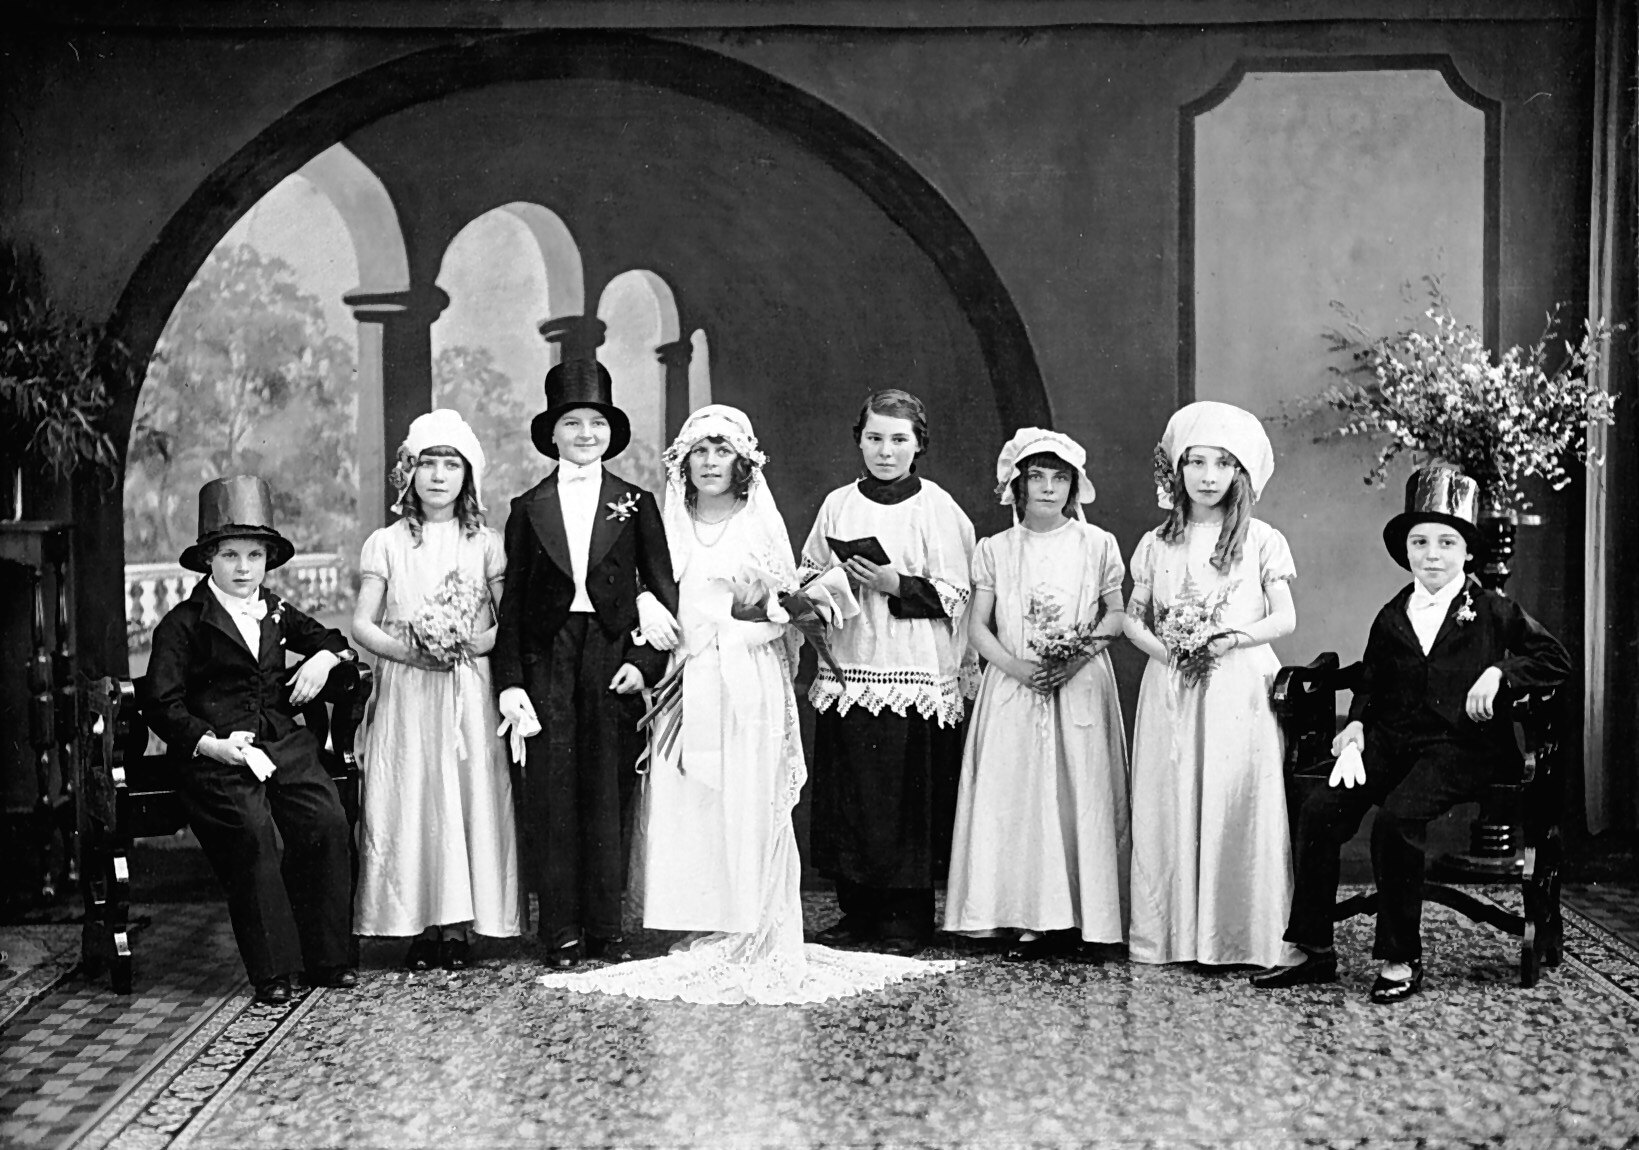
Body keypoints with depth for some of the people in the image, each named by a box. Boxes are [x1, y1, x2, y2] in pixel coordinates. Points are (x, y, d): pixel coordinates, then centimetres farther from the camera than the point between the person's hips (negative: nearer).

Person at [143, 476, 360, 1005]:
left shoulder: (277, 611, 20)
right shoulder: (182, 624, 5)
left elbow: (338, 640, 35)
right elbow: (163, 705, -1)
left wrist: (323, 658, 11)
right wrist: (213, 744, -15)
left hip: (285, 743, 4)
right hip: (217, 753, -4)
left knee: (327, 822, -20)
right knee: (252, 831, -28)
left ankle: (327, 958, -8)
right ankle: (273, 971, -17)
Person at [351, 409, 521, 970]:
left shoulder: (486, 544, 8)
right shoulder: (385, 544, 8)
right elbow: (361, 624, 3)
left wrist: (473, 644, -14)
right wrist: (406, 650, -13)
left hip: (471, 690, 0)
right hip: (406, 690, 0)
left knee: (471, 795, -4)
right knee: (411, 798, -4)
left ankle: (461, 925, 3)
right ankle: (423, 923, 3)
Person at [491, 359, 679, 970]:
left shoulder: (635, 504, 8)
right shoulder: (529, 507, 10)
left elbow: (662, 589, 6)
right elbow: (512, 599, 7)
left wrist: (644, 660, -6)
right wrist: (509, 680, -1)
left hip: (612, 655, 0)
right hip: (547, 657, 1)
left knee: (608, 794, 1)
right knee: (551, 797, -2)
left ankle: (605, 930, 9)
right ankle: (560, 933, 3)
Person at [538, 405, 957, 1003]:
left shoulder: (762, 523, 6)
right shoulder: (670, 526, 13)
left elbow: (783, 609, 7)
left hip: (750, 683, -2)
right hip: (684, 683, 3)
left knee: (750, 809, -4)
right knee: (684, 807, -1)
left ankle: (754, 945, 3)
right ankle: (702, 937, 8)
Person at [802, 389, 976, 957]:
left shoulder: (936, 508, -1)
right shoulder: (838, 505, 10)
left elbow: (953, 596, -3)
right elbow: (807, 575, 18)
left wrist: (896, 585, -16)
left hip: (915, 675, -4)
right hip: (848, 670, 4)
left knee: (908, 797, -3)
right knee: (847, 795, 5)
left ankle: (906, 919, 8)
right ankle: (856, 911, 17)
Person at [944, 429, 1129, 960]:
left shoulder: (1097, 545, 5)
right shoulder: (995, 550, 7)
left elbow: (1117, 613, 5)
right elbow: (978, 626, 4)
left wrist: (1083, 651, -12)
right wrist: (1015, 665, -12)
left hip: (1081, 686, -1)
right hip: (1014, 687, 1)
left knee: (1082, 795, -3)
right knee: (1018, 797, -3)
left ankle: (1088, 920, 3)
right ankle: (1034, 919, 3)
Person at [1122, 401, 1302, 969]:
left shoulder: (1261, 541, 4)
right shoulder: (1157, 544, 11)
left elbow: (1285, 617, 0)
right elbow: (1133, 618, 10)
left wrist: (1232, 639, -14)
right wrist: (1166, 651, -8)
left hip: (1241, 690, -2)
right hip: (1171, 688, 2)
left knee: (1240, 809, -5)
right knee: (1170, 808, 1)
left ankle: (1243, 936, 2)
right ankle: (1174, 932, 7)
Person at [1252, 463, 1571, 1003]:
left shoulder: (1495, 611, 10)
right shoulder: (1390, 618, 20)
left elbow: (1556, 661, 9)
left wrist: (1500, 671, -7)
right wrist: (1357, 723, 8)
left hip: (1461, 746, -4)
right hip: (1392, 741, 4)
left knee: (1397, 818, -31)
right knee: (1320, 807, -21)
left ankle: (1401, 960, -16)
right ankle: (1316, 951, -13)